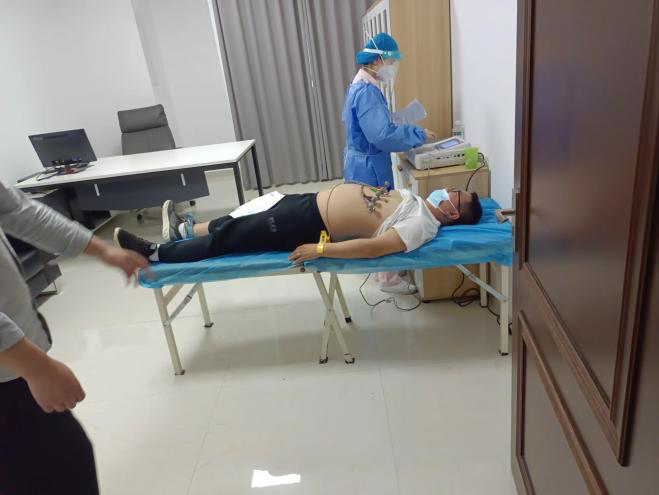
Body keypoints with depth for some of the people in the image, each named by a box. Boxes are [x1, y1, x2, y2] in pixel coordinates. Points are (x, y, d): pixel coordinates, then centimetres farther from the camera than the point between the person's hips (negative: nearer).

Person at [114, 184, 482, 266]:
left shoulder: (422, 227, -18)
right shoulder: (414, 200, 11)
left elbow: (372, 247, -29)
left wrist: (319, 250, -30)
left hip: (309, 226, -8)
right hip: (312, 201, 8)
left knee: (230, 239, -1)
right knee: (237, 224, 18)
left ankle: (154, 253, 14)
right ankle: (185, 230, 42)